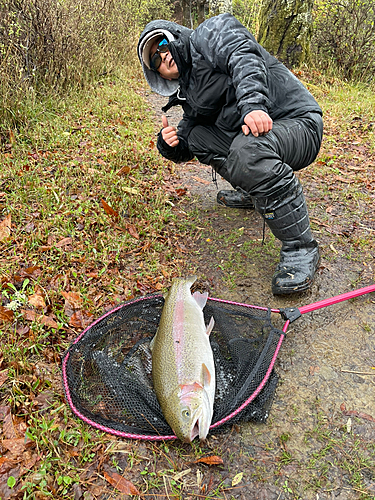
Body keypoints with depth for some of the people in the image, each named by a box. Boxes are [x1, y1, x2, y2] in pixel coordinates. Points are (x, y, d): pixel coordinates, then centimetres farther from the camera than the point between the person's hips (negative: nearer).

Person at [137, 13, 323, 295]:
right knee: (196, 137, 10)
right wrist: (171, 145, -1)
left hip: (297, 122, -8)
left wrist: (252, 103, -39)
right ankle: (252, 193, 16)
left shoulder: (209, 33, -1)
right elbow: (183, 151, 22)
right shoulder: (190, 94, 21)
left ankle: (301, 248, -26)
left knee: (248, 148, -38)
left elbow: (244, 56, -22)